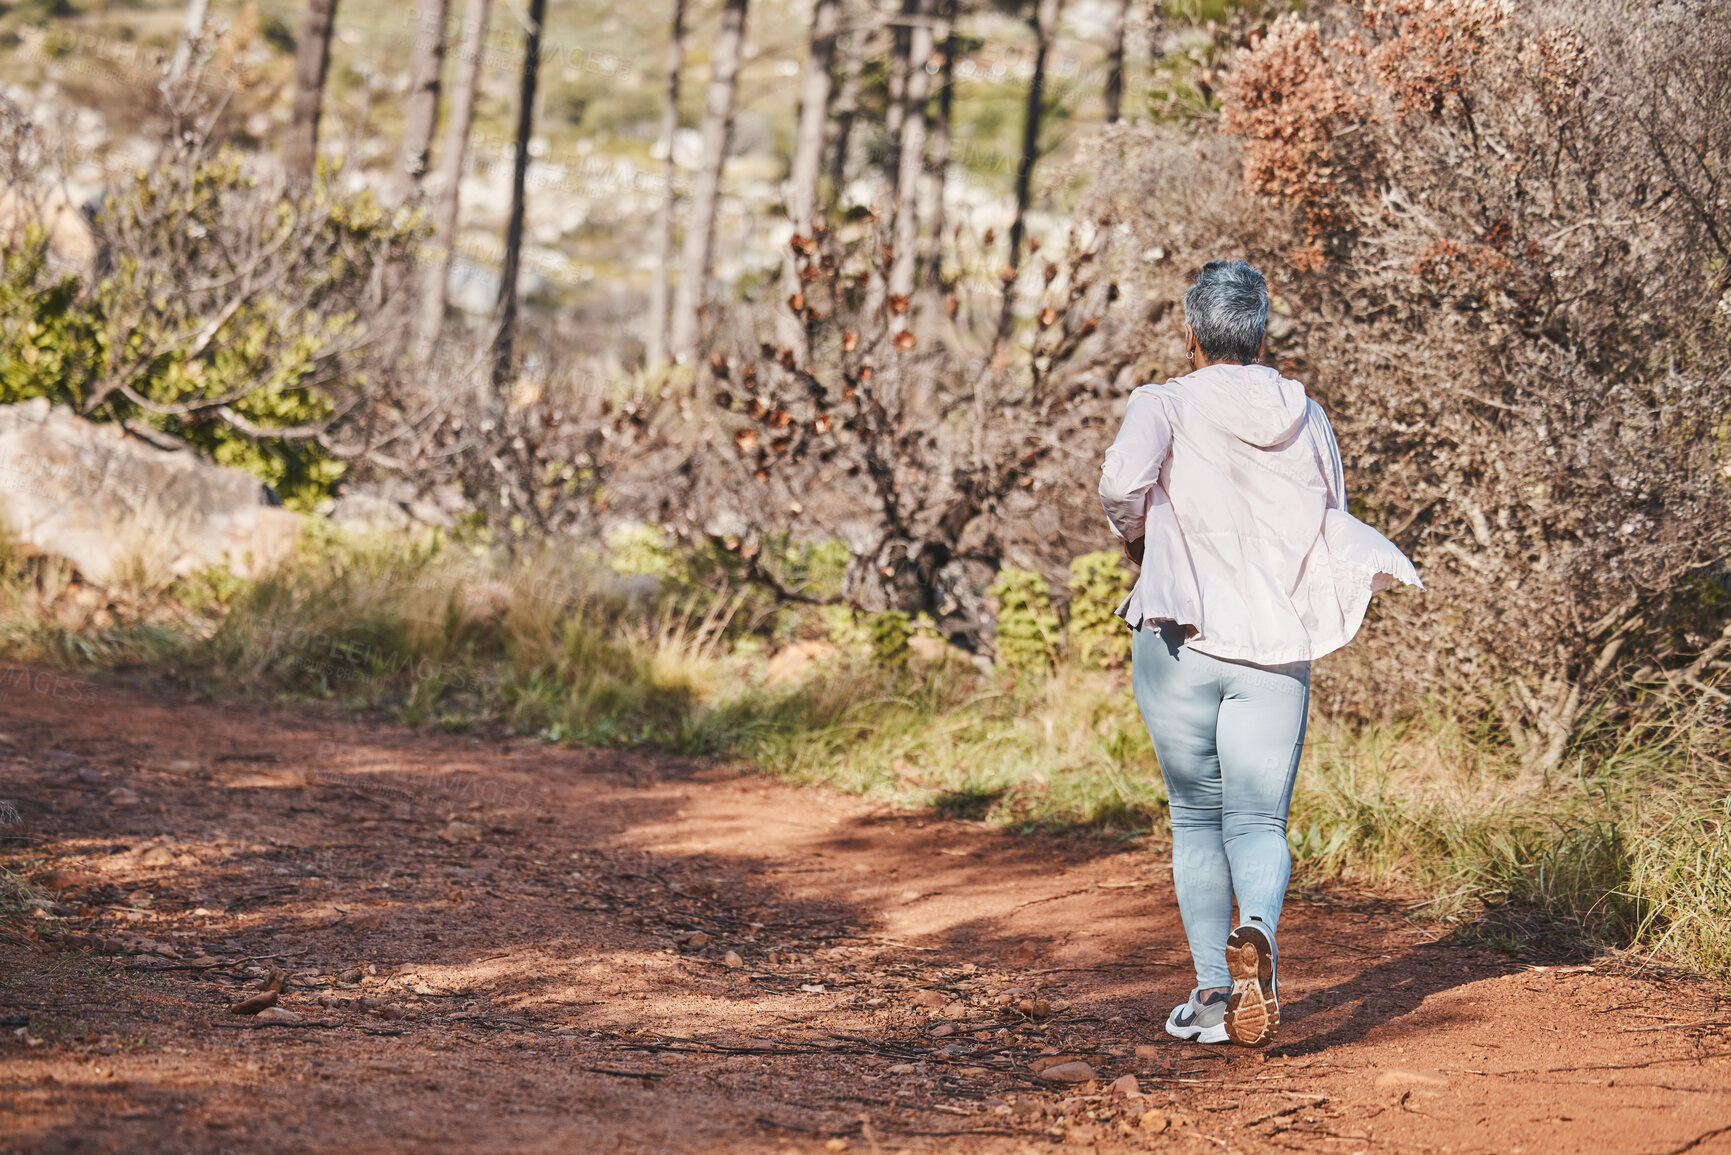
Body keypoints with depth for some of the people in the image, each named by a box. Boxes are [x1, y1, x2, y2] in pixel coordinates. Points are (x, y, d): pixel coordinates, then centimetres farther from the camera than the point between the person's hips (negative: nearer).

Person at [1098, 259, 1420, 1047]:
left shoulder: (1165, 405, -1)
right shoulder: (1306, 420, 11)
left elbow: (1123, 481, -18)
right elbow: (1331, 532, 10)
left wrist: (1133, 532, -1)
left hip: (1182, 640, -2)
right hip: (1278, 650, 2)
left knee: (1196, 818, 11)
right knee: (1258, 820, -1)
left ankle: (1212, 989, 5)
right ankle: (1257, 933, -32)